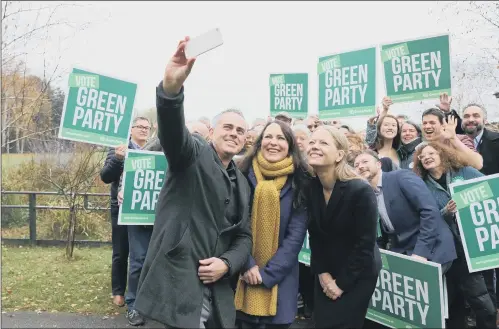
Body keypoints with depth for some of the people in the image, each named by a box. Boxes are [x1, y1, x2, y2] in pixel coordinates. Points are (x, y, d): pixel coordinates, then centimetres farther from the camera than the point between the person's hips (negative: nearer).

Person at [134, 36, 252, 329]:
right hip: (178, 283, -6)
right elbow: (173, 130, -26)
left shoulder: (241, 183, 15)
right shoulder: (193, 154, -4)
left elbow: (244, 236, 15)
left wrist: (226, 263, -5)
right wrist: (172, 87, -46)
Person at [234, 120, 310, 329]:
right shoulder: (243, 175, -2)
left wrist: (267, 274, -12)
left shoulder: (299, 183, -3)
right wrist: (247, 265, -14)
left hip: (279, 279, 0)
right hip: (241, 275, 0)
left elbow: (295, 236, -5)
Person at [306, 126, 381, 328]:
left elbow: (365, 244, -19)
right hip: (325, 274, 5)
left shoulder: (360, 191, -23)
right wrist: (322, 273, -4)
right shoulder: (308, 188, -8)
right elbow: (314, 235, 2)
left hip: (357, 275, -5)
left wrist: (342, 282, -14)